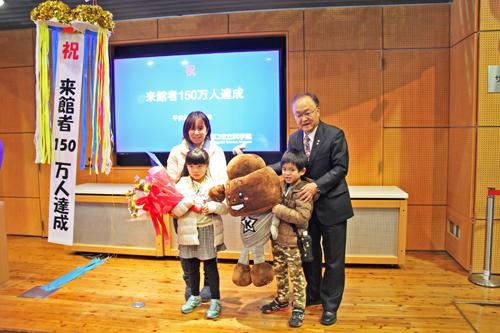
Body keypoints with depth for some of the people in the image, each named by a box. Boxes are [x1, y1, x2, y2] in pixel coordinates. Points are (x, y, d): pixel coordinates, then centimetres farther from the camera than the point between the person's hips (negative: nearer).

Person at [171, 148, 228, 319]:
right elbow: (175, 211, -8)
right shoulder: (181, 184, -2)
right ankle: (195, 296, 35)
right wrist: (190, 200, -21)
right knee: (192, 266, 15)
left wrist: (212, 206, -22)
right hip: (189, 231, 2)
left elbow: (225, 207, -5)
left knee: (210, 265, 6)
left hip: (209, 231, -2)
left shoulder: (215, 183, -4)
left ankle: (215, 300, 19)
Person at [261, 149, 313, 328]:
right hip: (277, 238, 6)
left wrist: (279, 209, -27)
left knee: (296, 275, 6)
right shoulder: (279, 186, 1)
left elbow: (302, 216, -25)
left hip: (293, 241, -6)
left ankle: (299, 308, 20)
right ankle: (281, 300, 39)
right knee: (279, 272, 20)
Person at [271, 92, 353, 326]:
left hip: (331, 205, -5)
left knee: (334, 259, 7)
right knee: (309, 254, 19)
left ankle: (330, 305, 23)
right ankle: (313, 295, 38)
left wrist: (316, 186, -25)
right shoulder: (294, 138, 3)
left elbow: (340, 168, -16)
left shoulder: (335, 135, -13)